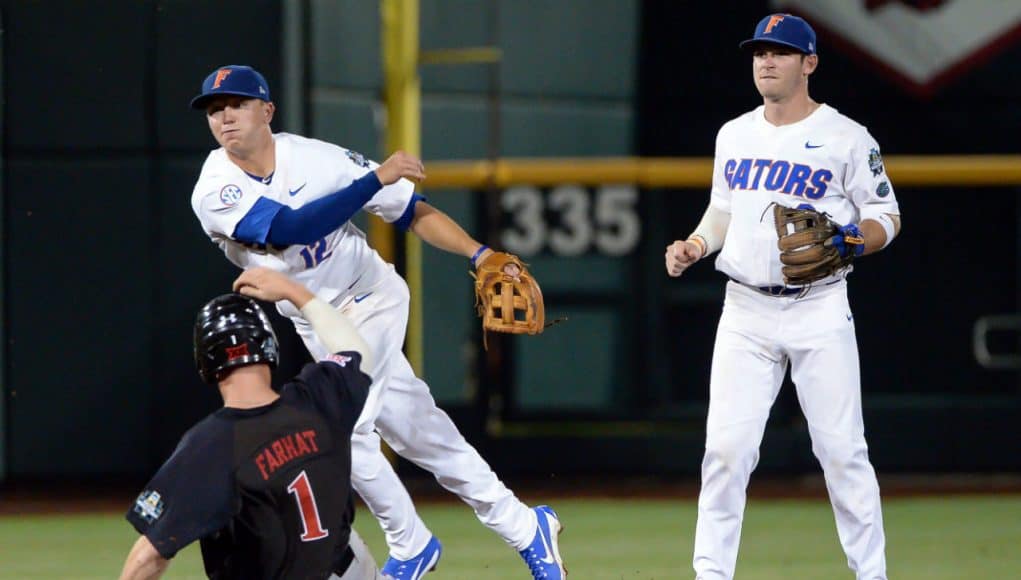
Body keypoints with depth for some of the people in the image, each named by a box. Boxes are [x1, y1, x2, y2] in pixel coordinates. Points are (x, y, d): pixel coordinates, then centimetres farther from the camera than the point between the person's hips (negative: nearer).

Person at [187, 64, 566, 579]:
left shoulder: (318, 158, -16)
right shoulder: (215, 193, -15)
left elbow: (413, 212, -11)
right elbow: (292, 228, -30)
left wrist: (480, 254, -24)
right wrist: (376, 178, -32)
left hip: (370, 300, -3)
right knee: (414, 431, 11)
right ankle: (523, 527, 24)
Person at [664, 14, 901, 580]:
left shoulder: (846, 138, -3)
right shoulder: (734, 136, 12)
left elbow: (886, 218, 1)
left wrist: (852, 241, -19)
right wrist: (693, 247, 4)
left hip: (820, 309, -3)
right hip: (746, 312, 4)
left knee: (841, 449, -3)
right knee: (726, 447, -4)